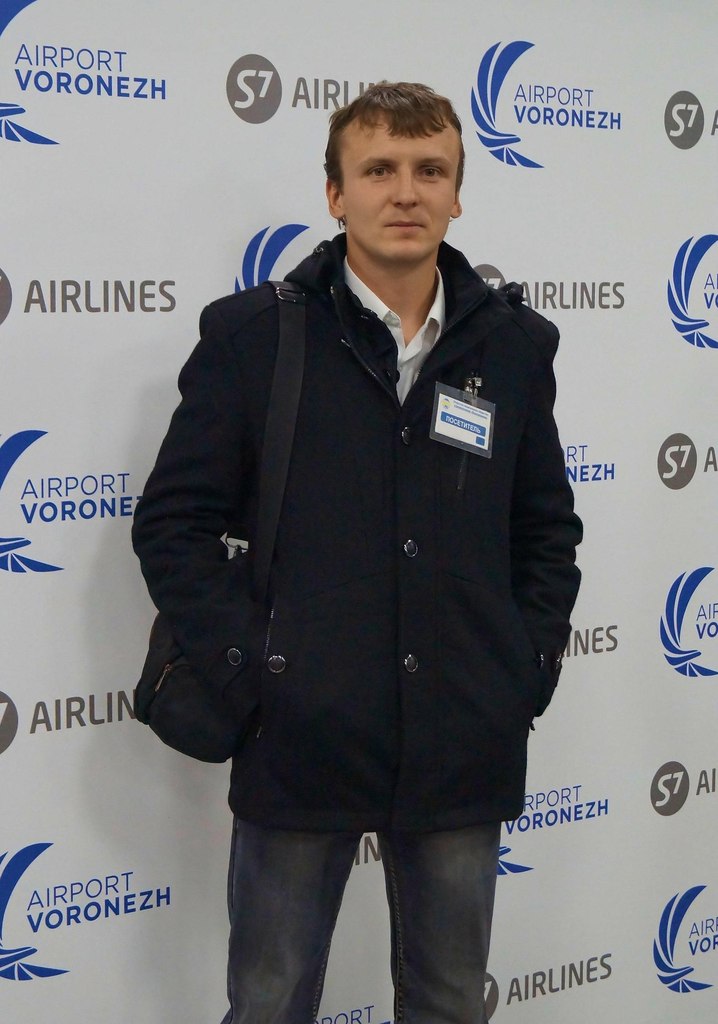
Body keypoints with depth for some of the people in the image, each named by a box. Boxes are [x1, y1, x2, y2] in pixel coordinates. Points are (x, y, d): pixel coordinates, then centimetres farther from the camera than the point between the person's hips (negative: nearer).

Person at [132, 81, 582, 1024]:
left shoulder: (513, 342, 4)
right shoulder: (251, 334, -4)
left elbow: (548, 528, 12)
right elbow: (174, 522, -4)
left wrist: (528, 672, 2)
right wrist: (249, 671, -11)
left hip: (466, 757, 3)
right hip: (301, 744, -2)